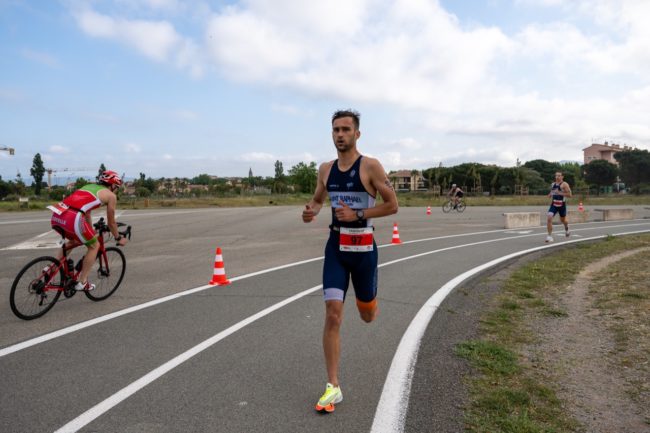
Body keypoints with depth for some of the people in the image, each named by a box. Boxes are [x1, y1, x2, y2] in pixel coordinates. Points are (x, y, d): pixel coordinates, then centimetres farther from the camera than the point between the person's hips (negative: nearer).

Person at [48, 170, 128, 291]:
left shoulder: (89, 186, 32)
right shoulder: (111, 195, 12)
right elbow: (111, 222, 18)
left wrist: (91, 232, 53)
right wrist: (118, 238, 35)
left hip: (56, 216, 8)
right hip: (72, 218, -7)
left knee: (75, 240, 34)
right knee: (94, 246, 14)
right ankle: (82, 282, 13)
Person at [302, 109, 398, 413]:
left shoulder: (370, 166, -9)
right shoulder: (325, 169, 5)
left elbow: (392, 205, -8)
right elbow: (317, 199, 19)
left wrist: (357, 214, -19)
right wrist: (311, 211, -5)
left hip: (363, 247, -2)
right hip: (335, 247, 3)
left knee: (367, 316, 14)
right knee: (332, 315, -7)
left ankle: (370, 302, 55)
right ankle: (333, 387, 2)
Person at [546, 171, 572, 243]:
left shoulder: (564, 184, -10)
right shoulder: (552, 184, 8)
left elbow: (569, 195, -16)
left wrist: (560, 193, -25)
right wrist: (550, 194, 4)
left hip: (561, 205, -3)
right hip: (554, 205, 3)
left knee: (563, 220, 17)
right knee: (549, 218, -19)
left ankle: (566, 229, 53)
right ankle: (550, 236, -14)